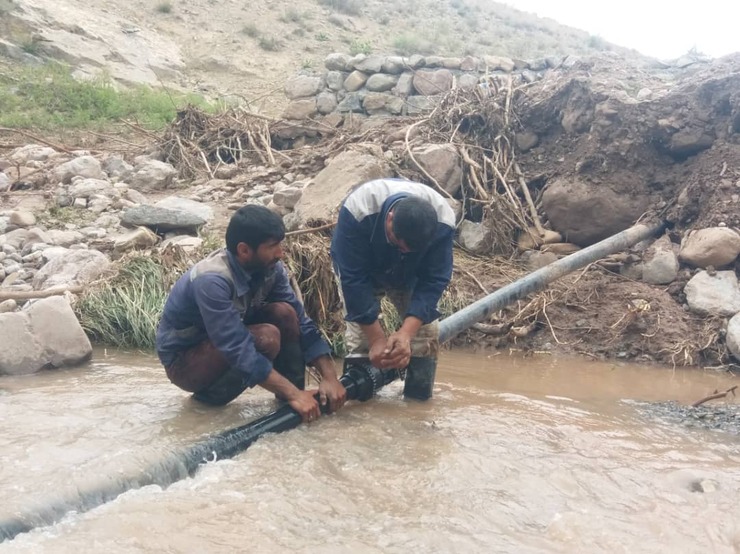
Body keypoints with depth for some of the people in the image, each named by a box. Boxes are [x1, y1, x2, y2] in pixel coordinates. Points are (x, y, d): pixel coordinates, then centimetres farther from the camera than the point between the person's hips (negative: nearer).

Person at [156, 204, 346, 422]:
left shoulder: (269, 267, -12)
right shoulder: (212, 280, -33)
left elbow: (300, 321, -10)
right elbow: (238, 349, -37)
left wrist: (330, 377, -19)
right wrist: (294, 393, -37)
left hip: (226, 344, 7)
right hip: (184, 361, -6)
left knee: (284, 313, -17)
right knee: (267, 338, -30)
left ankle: (290, 400, -8)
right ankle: (209, 394, -9)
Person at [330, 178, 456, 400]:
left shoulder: (443, 221, -36)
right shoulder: (357, 210, -42)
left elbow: (433, 281, -30)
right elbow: (354, 279, -36)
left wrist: (405, 334, -42)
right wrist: (377, 339, -36)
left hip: (410, 275, 2)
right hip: (360, 268, -1)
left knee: (426, 332, -13)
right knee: (360, 335, -17)